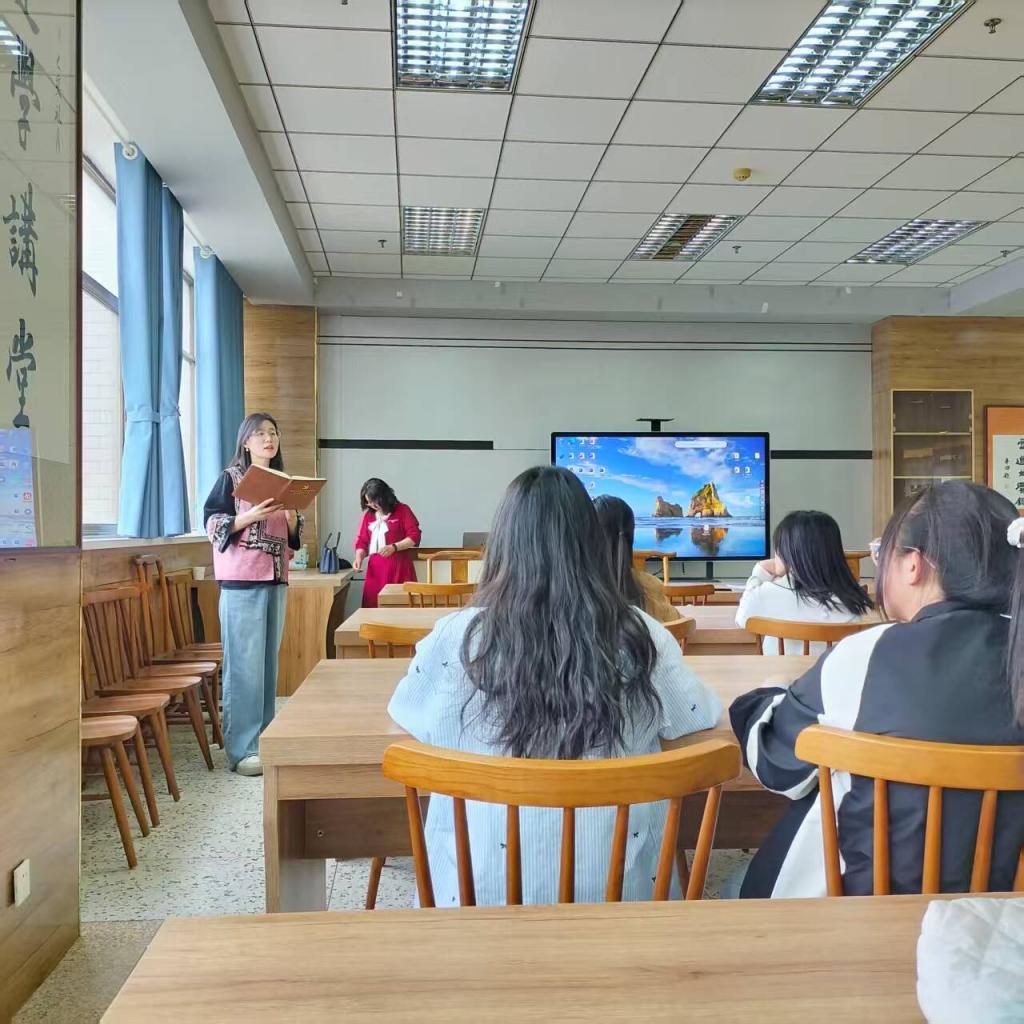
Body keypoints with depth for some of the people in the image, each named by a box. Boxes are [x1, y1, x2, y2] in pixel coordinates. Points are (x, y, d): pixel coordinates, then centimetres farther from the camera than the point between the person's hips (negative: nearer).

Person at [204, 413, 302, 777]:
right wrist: (251, 516, -20)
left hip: (275, 579, 6)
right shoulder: (230, 478, -1)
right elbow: (212, 525, -8)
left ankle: (264, 740, 19)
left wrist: (291, 518, -3)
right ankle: (241, 750, 0)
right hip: (241, 582, -6)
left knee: (269, 662, 10)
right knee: (244, 665, -6)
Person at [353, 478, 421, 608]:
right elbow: (362, 541, 13)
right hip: (375, 569, 4)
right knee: (373, 606, -2)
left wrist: (393, 547, -16)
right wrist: (359, 557, -6)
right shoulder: (368, 515, 11)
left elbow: (415, 536, -5)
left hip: (399, 568, -4)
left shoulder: (402, 510, 0)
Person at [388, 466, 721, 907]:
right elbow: (701, 715, 5)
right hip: (616, 888, 2)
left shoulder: (457, 638, -16)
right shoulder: (641, 637, -12)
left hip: (485, 890, -1)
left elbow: (406, 712, 4)